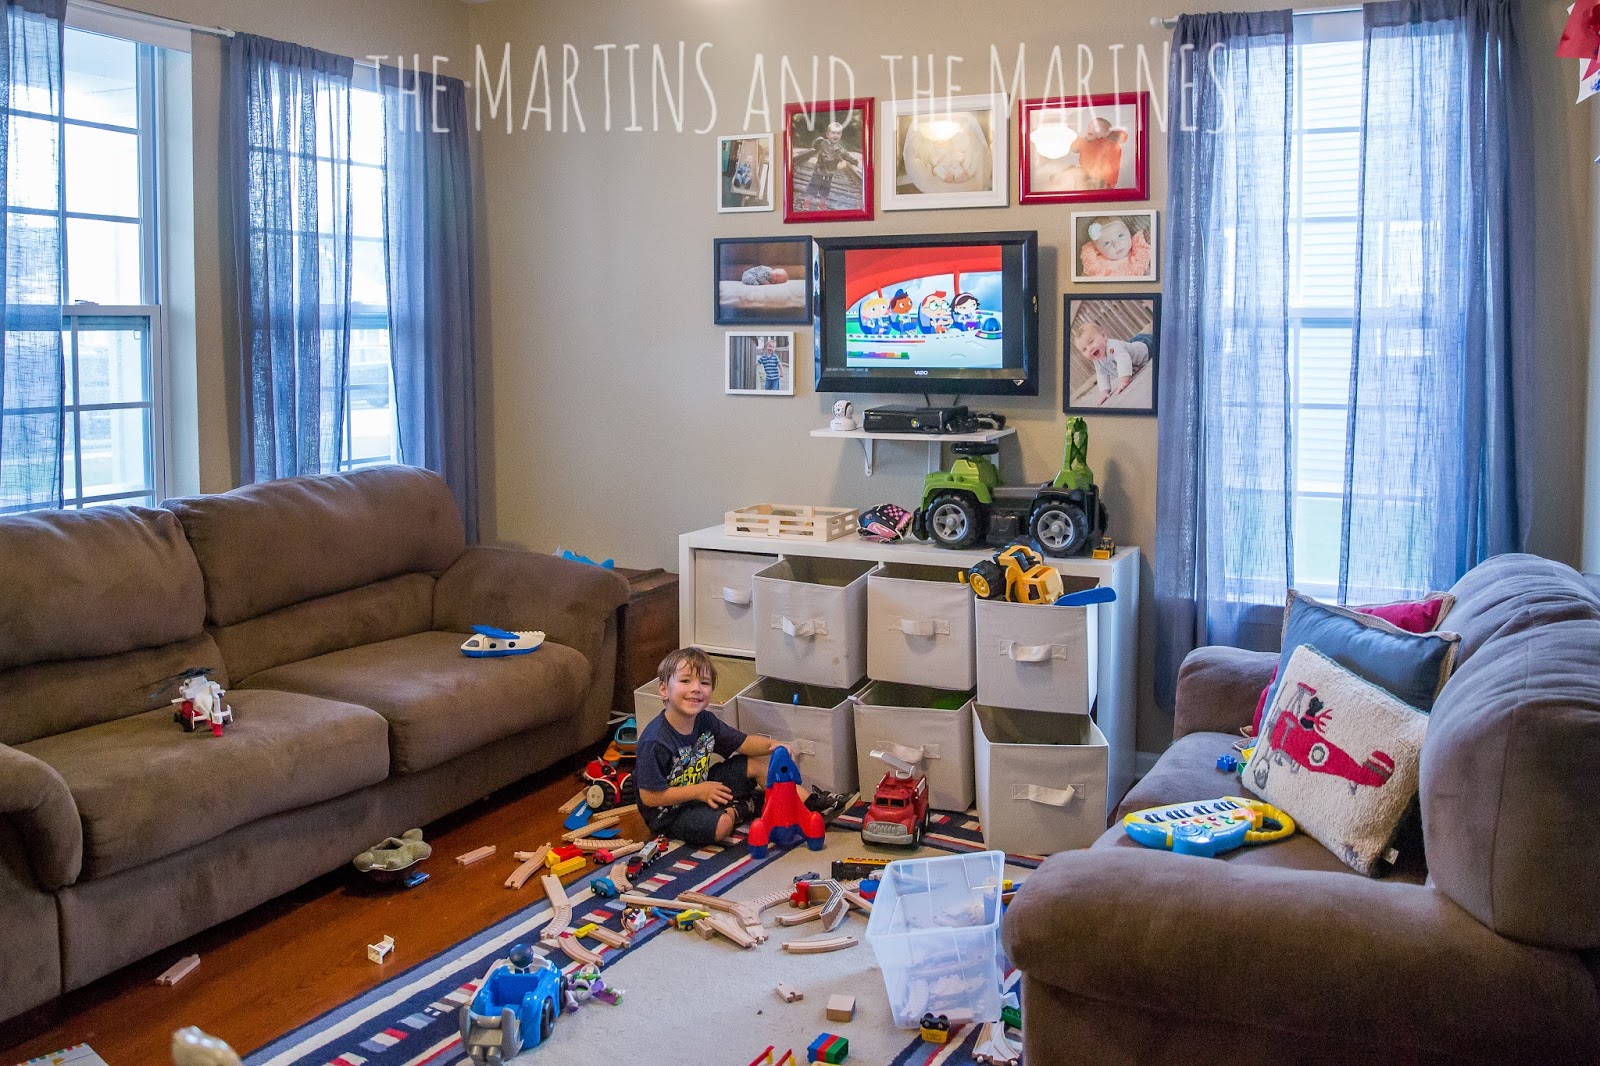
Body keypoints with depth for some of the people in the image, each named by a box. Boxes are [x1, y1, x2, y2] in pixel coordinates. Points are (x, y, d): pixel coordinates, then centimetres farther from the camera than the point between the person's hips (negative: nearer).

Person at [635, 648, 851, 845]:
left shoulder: (705, 721, -5)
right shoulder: (655, 741, -28)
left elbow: (743, 743, 6)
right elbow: (649, 796, -26)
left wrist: (772, 745, -14)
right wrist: (698, 791, -24)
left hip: (702, 788, 8)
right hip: (669, 813, -8)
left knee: (756, 764, 5)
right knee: (720, 825, -34)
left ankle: (810, 801, 9)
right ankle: (738, 810, -2)